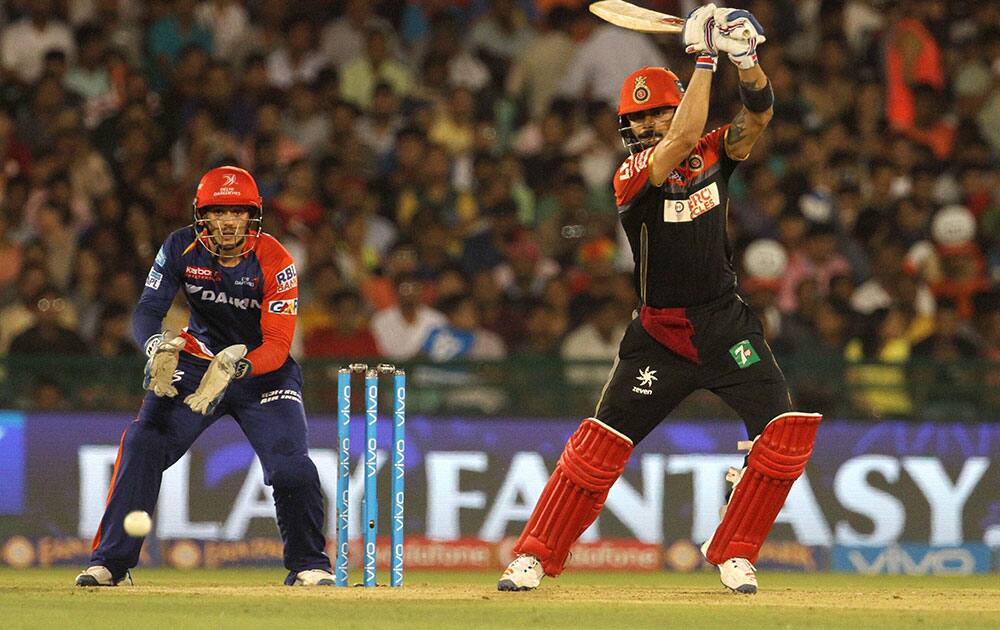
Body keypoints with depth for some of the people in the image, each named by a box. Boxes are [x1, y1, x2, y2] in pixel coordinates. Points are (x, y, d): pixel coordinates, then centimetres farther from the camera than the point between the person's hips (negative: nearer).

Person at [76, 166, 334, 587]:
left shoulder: (274, 262, -22)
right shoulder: (182, 248, -14)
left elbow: (278, 346, -26)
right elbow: (146, 311, -16)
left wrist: (233, 367, -45)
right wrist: (159, 347, -39)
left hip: (262, 368, -2)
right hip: (197, 360, 2)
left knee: (290, 464, -20)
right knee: (141, 444, -16)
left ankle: (308, 565, 2)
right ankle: (111, 562, -9)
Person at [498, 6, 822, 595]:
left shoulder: (714, 155, 3)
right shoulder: (632, 174, -9)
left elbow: (758, 115, -11)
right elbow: (682, 140, -26)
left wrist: (746, 59, -30)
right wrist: (703, 57, -25)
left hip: (727, 325, 3)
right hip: (659, 335, -3)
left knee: (788, 431, -13)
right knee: (602, 442, -7)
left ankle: (734, 553, 0)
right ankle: (535, 557, 3)